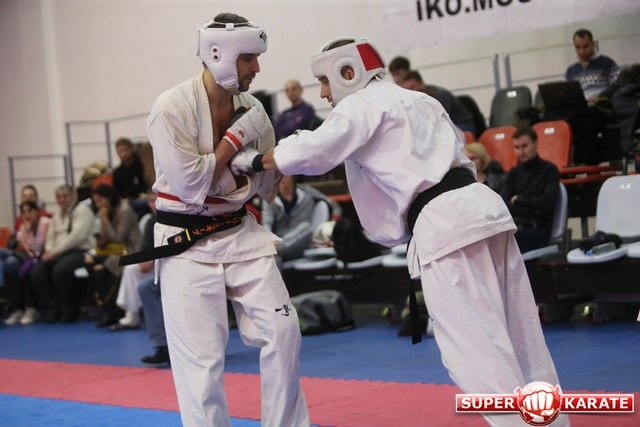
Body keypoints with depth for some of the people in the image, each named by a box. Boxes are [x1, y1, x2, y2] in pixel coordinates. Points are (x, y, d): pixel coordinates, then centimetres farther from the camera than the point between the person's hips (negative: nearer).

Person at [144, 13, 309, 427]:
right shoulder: (171, 109, -16)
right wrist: (236, 137, -16)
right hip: (187, 244, -5)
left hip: (241, 234, 6)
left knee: (282, 330, 3)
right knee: (201, 360, -4)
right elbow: (189, 184, -21)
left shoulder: (251, 108, 1)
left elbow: (268, 183, 9)